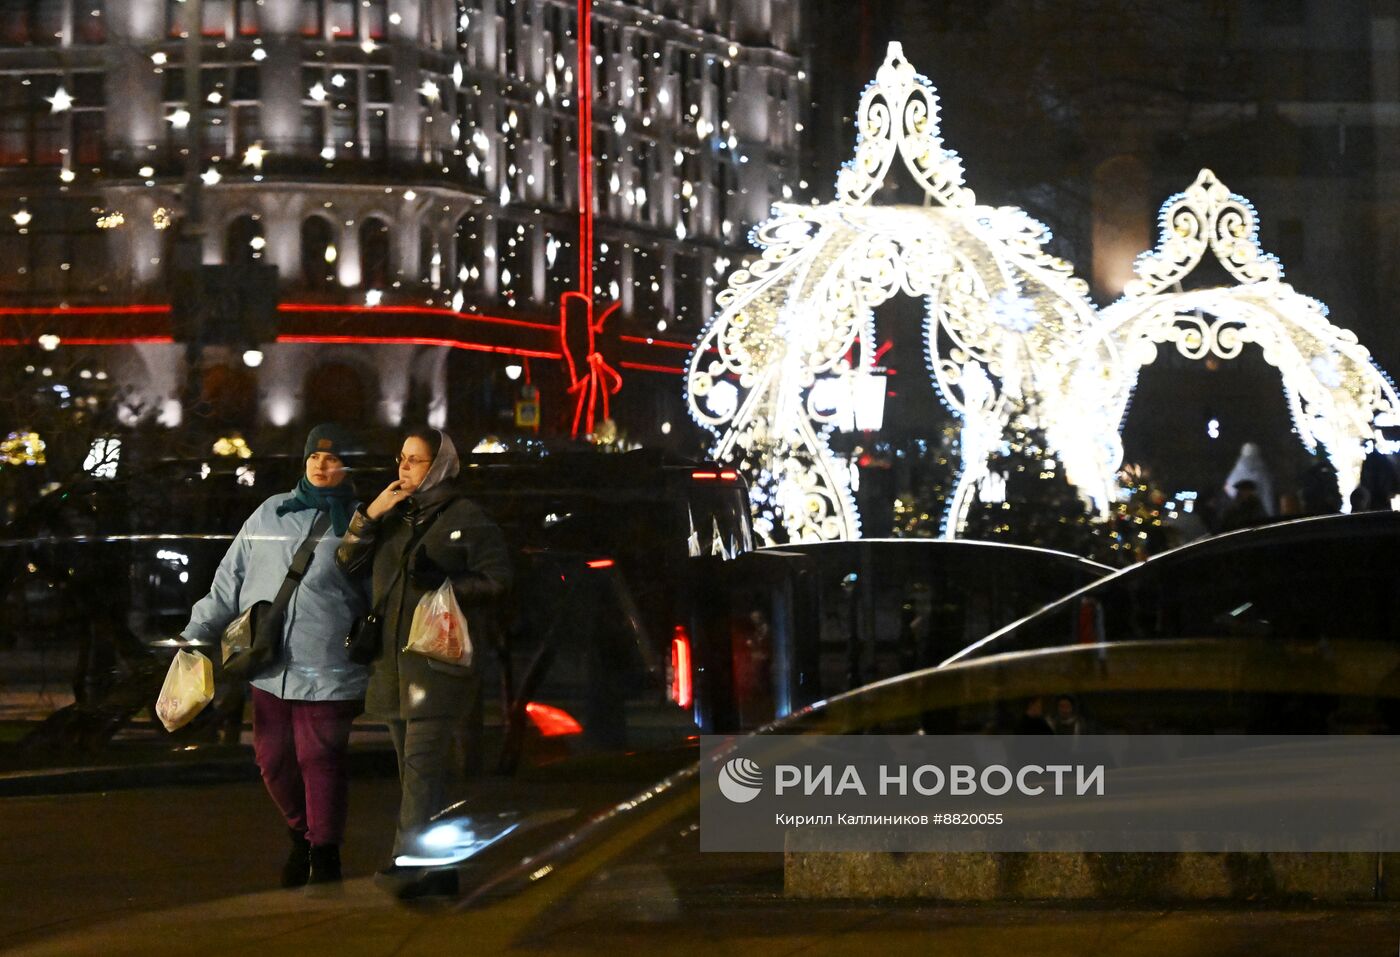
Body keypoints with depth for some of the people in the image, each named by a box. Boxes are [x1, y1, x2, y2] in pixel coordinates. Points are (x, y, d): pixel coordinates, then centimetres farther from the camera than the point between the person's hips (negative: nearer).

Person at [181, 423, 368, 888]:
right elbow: (229, 581, 13)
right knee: (272, 758, 10)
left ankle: (325, 854, 10)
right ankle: (300, 833, 34)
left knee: (320, 759, -4)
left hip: (328, 671, -4)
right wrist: (197, 632, 10)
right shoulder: (270, 514, 10)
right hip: (270, 668, 4)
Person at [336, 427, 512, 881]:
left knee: (423, 762, -14)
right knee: (409, 764, 10)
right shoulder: (394, 516, 16)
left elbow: (496, 579, -7)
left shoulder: (466, 517, -2)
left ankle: (410, 856, -19)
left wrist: (442, 584, -18)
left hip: (440, 656, -7)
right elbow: (348, 563, 12)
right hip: (394, 657, 7)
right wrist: (368, 516, -1)